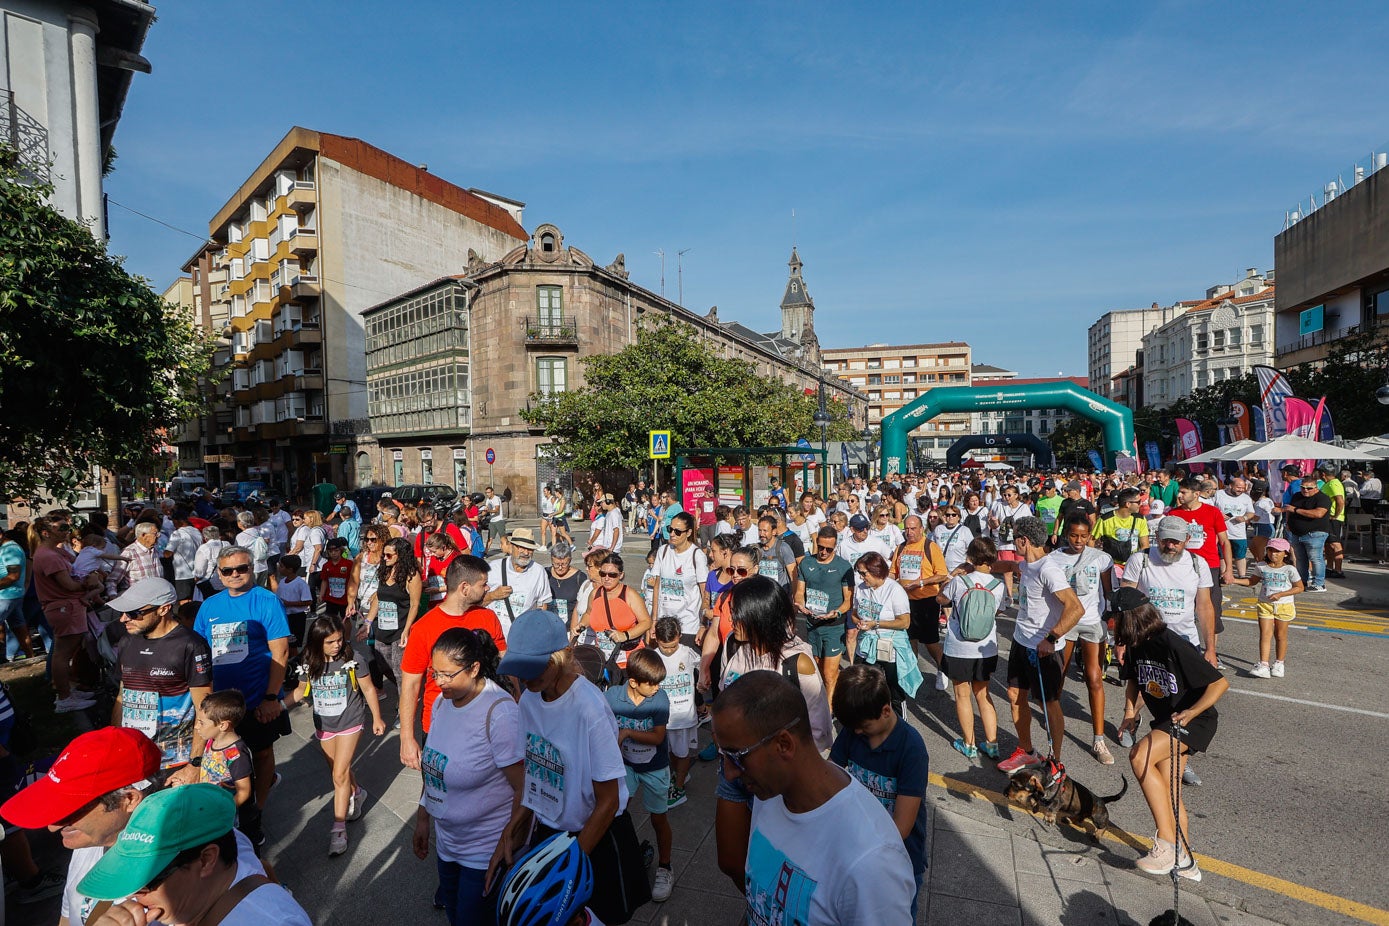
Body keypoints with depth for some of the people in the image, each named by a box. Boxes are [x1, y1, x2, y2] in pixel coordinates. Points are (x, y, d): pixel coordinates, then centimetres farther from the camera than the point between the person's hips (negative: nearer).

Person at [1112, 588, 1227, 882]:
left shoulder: (1174, 646, -27)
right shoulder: (1135, 646, -2)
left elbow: (1220, 683, -21)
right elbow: (1133, 680, 14)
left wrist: (1191, 712, -31)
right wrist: (1130, 712, 0)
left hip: (1196, 720, -8)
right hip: (1165, 721, 8)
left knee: (1139, 756, -27)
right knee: (1168, 792, 9)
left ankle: (1167, 843, -19)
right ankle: (1184, 861, 25)